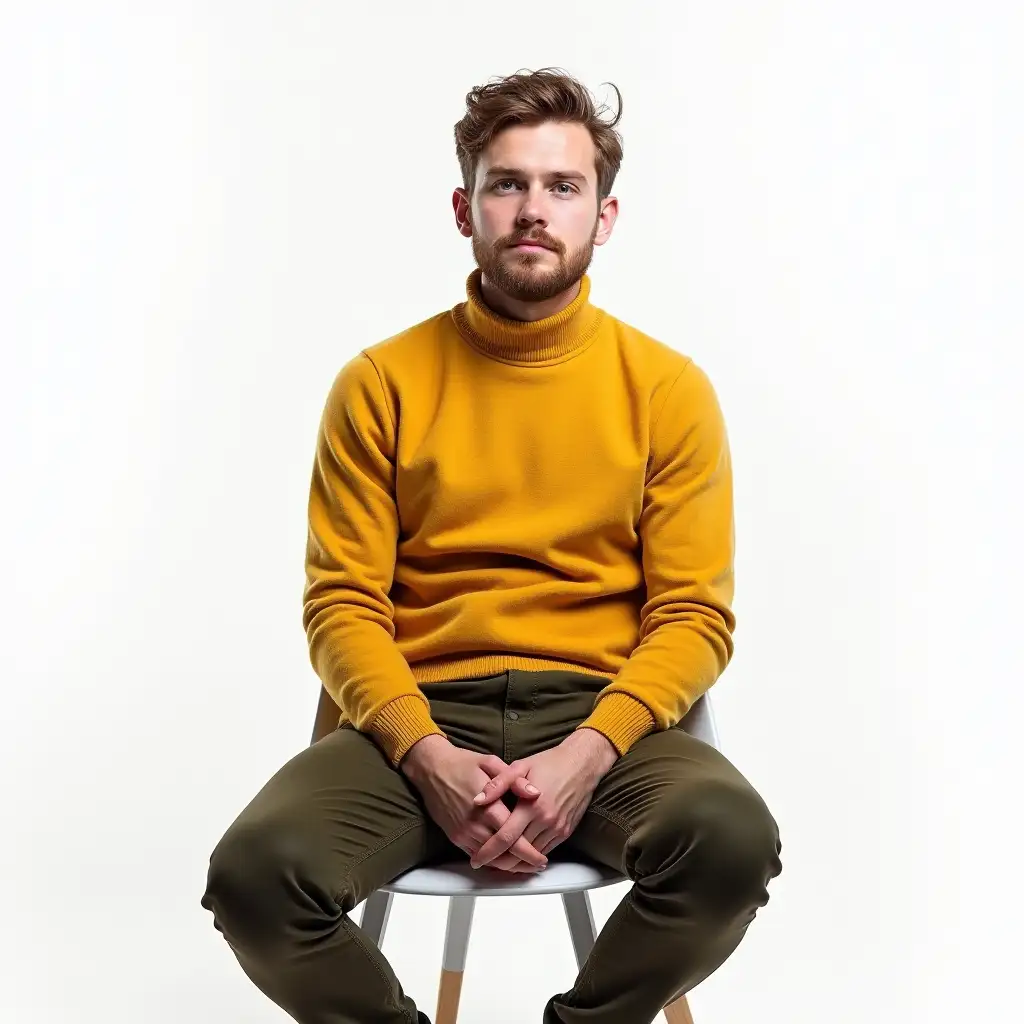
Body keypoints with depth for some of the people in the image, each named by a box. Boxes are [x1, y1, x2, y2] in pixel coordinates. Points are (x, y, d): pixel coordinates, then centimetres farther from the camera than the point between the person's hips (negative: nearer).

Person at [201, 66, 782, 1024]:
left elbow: (695, 616, 1)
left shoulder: (668, 388, 5)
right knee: (254, 869, -27)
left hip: (604, 717, 0)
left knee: (733, 838, -31)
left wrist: (589, 752, -17)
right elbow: (341, 604, 1)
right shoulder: (381, 383, 6)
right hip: (419, 714, 0)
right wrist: (427, 756, -16)